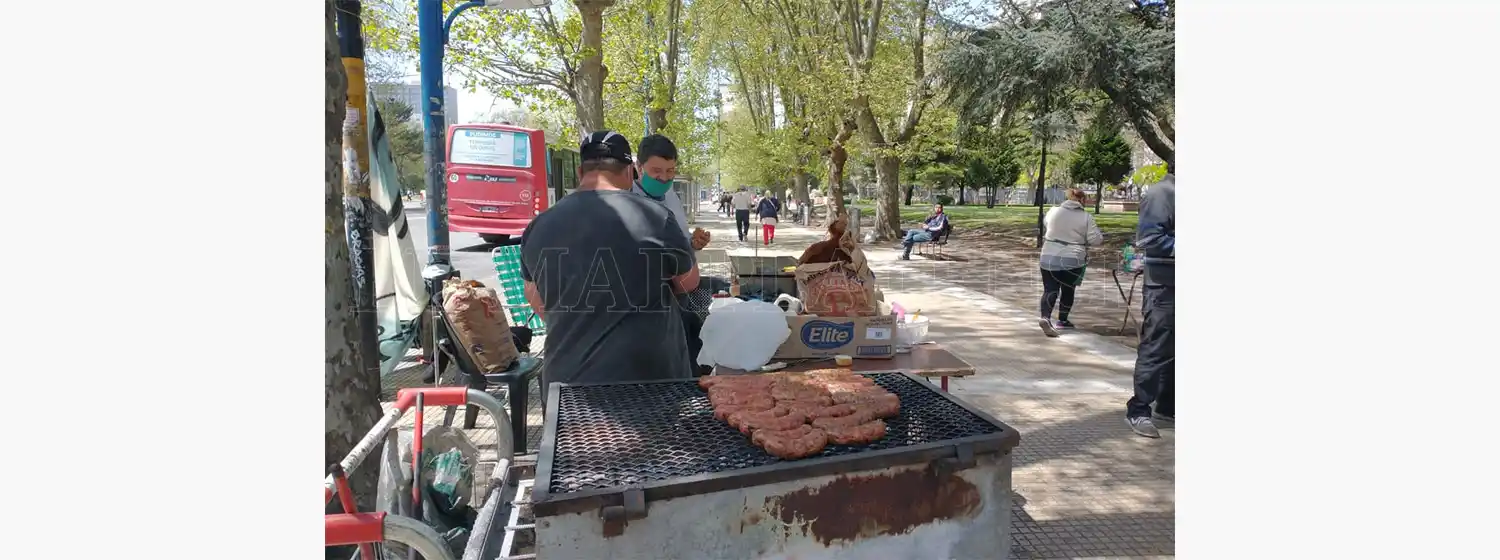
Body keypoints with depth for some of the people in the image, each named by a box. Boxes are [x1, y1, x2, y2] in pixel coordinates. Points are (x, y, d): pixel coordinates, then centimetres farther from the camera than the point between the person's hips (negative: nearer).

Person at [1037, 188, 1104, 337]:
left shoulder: (1053, 211, 1)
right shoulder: (1086, 217, -5)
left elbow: (1044, 227, 19)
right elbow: (1095, 239, -4)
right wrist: (1100, 235, 17)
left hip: (1049, 258, 1)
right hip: (1072, 260, -1)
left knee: (1050, 289, 1)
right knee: (1068, 290, 16)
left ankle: (1045, 317, -20)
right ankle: (1062, 320, 24)